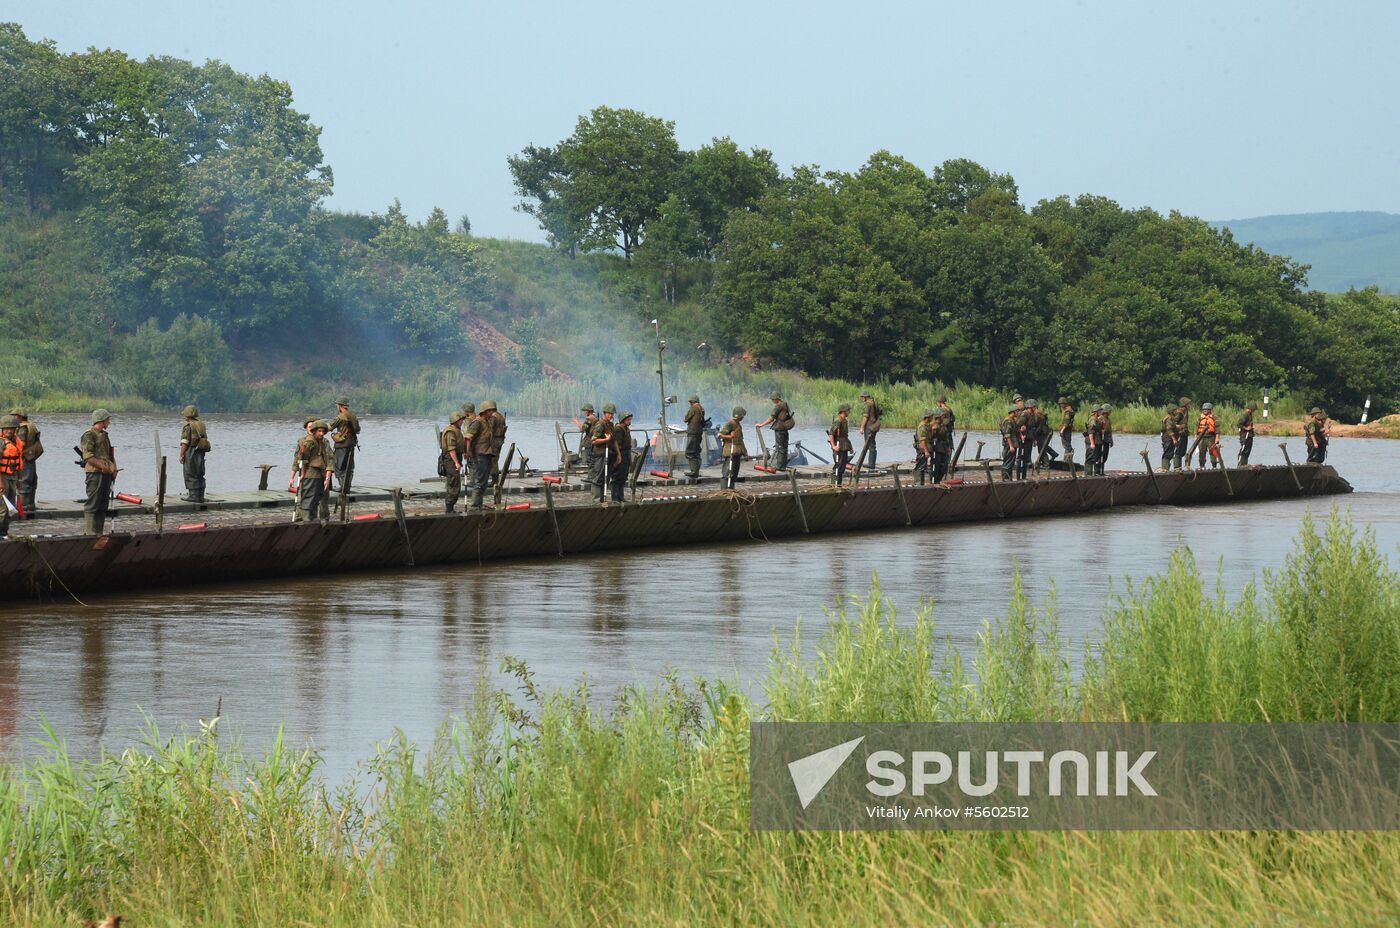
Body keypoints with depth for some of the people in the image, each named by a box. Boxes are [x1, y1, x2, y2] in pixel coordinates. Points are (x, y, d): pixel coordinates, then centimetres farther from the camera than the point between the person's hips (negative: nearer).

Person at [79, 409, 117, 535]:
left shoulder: (104, 435, 20)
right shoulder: (89, 435, -9)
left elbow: (110, 454, 27)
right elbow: (88, 458, -17)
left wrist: (113, 469, 11)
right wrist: (104, 467, -18)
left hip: (106, 474, 9)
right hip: (95, 473, -9)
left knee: (103, 506, 10)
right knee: (92, 505, -8)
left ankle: (98, 532, 15)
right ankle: (89, 533, -7)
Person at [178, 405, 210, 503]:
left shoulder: (188, 426, -12)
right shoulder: (202, 425, 13)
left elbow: (185, 442, -15)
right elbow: (205, 440, 16)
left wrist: (181, 455, -11)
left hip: (191, 452, -8)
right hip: (201, 453, 8)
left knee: (191, 475, -3)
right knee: (200, 475, 11)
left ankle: (193, 496, -4)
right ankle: (200, 496, 12)